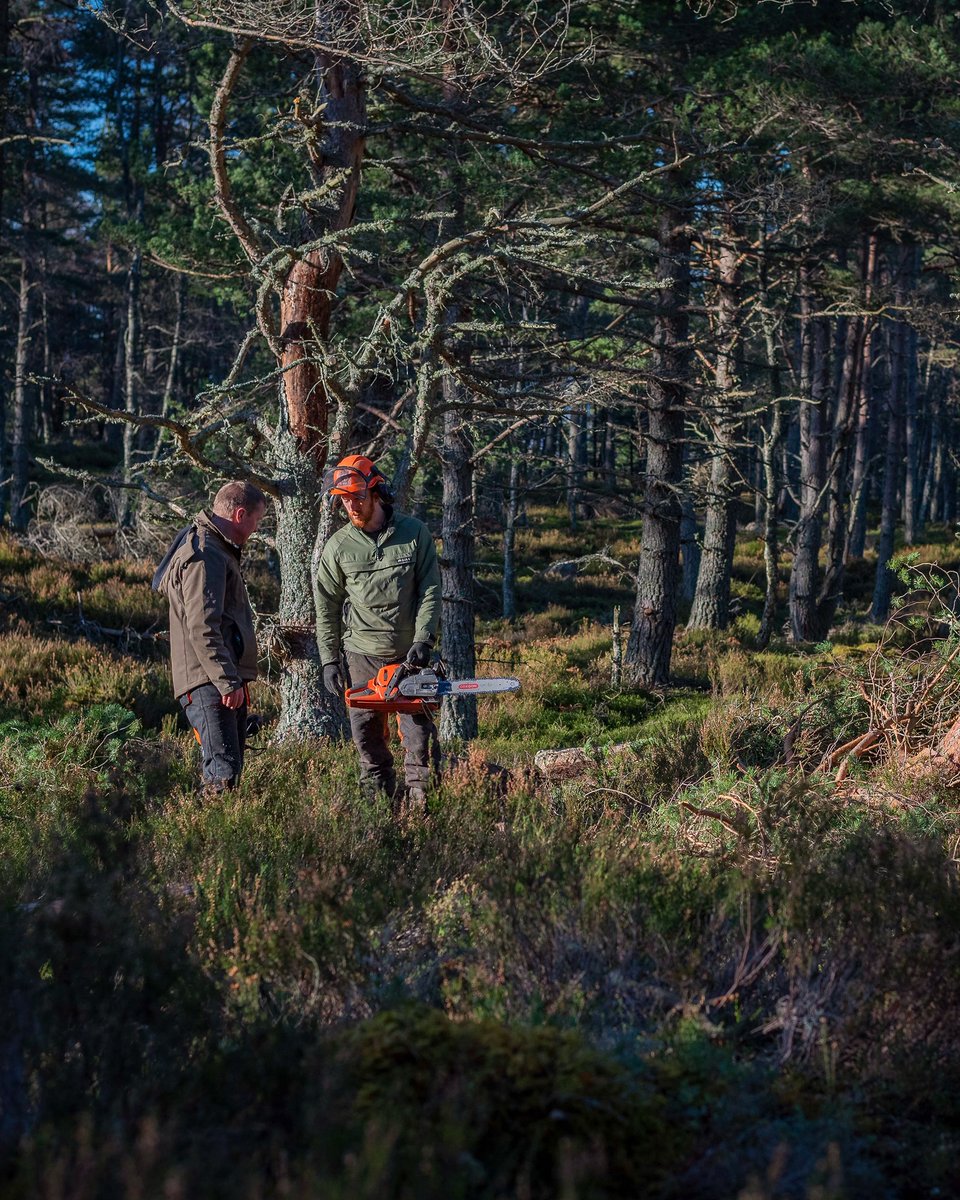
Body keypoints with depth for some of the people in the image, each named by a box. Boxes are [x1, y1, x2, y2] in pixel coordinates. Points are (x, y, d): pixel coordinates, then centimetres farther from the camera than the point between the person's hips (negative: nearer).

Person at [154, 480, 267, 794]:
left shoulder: (217, 549, 22)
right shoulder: (204, 556, -13)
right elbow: (202, 627, -21)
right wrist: (228, 681, -23)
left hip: (224, 678, 11)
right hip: (209, 681, -11)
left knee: (230, 765, 10)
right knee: (223, 771, -17)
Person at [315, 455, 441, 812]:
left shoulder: (414, 533, -3)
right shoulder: (338, 547, -2)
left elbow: (430, 591, -2)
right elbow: (326, 608, 3)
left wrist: (423, 640, -13)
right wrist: (329, 661, 0)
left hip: (409, 653, -1)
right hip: (363, 653, 1)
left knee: (418, 728, -3)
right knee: (367, 734, 5)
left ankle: (418, 798, 1)